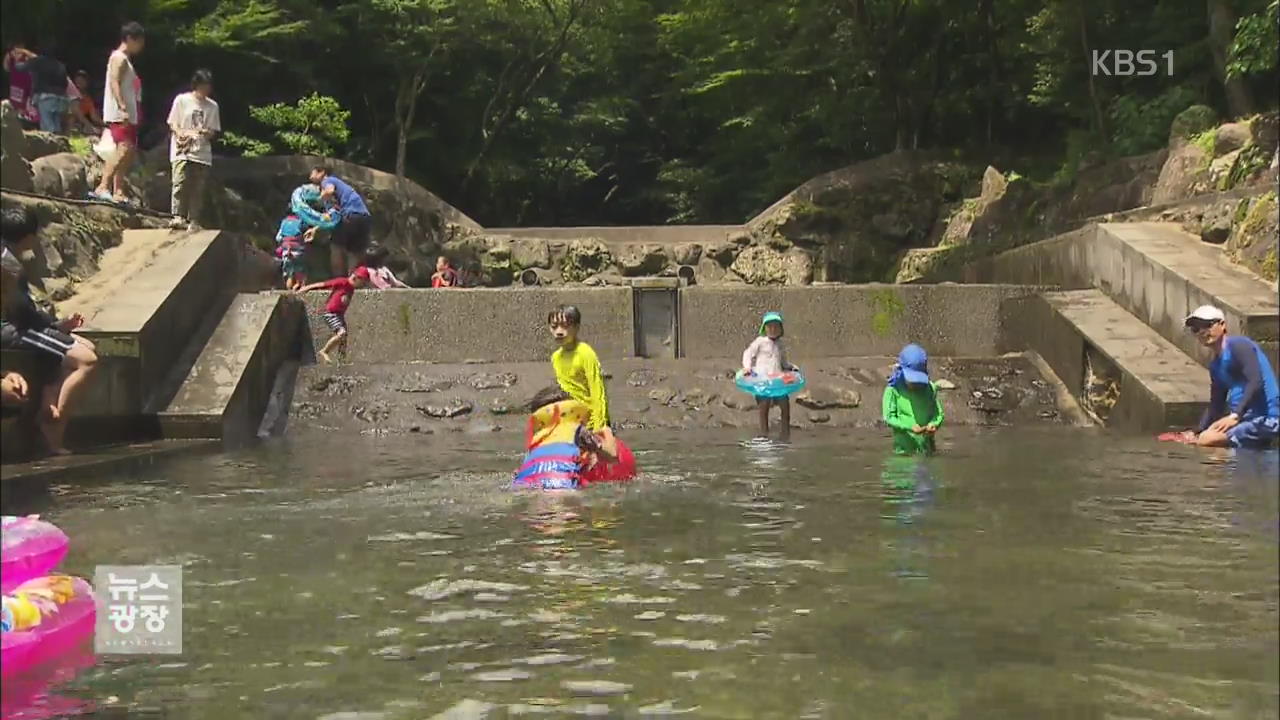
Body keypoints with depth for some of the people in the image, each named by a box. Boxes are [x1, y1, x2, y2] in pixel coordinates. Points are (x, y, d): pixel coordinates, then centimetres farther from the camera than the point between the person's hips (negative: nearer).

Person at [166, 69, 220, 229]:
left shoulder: (212, 106, 12)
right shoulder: (181, 100, 5)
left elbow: (213, 132, 12)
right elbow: (173, 125, 4)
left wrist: (207, 132, -12)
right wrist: (185, 133, -16)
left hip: (203, 153, 3)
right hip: (182, 151, -3)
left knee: (198, 188, 0)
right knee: (181, 183, -17)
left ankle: (194, 221, 3)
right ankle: (178, 216, -17)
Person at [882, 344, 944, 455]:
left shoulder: (930, 389, 5)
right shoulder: (893, 390, -3)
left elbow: (939, 414, 9)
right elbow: (889, 417, -7)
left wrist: (933, 424, -15)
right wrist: (909, 427, -22)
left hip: (927, 446, 3)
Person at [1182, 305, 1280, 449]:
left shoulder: (1238, 345, -10)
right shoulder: (1216, 365, 18)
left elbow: (1256, 382, -22)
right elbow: (1216, 404, 23)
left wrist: (1235, 416, -29)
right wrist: (1198, 432, 14)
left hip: (1265, 419, -10)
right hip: (1246, 418, 10)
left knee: (1207, 441, -23)